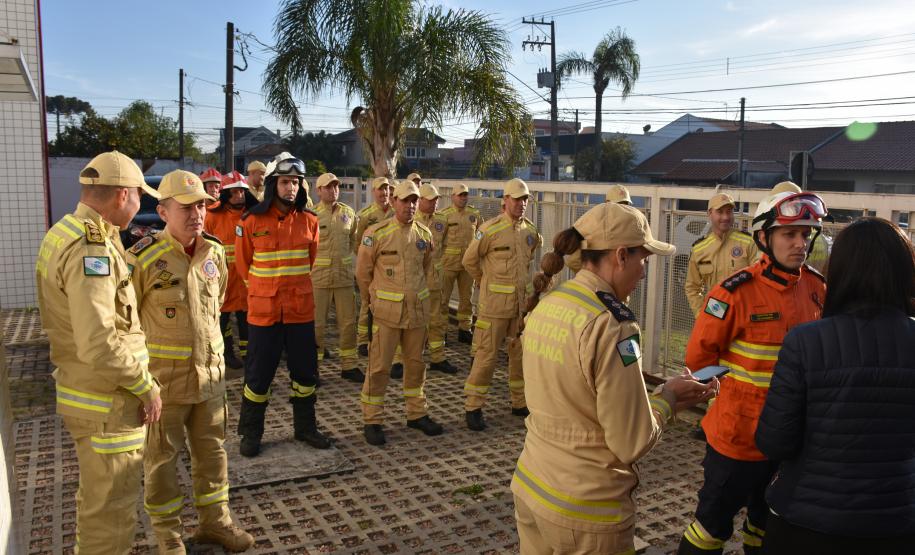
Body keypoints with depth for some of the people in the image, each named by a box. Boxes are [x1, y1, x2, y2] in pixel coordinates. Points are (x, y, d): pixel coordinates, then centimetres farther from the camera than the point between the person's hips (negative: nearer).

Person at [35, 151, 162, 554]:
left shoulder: (63, 233, 7)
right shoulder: (90, 248, -25)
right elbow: (100, 346, -30)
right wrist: (145, 386, -17)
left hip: (81, 391, 10)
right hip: (107, 403, -10)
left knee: (97, 498, 28)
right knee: (111, 510, 6)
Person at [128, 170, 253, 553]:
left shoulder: (215, 253, 1)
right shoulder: (143, 258, -16)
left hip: (210, 373, 5)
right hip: (163, 377, -5)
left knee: (212, 449, 15)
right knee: (162, 456, 10)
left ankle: (215, 521, 33)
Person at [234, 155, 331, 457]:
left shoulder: (309, 220, 1)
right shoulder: (251, 221, -7)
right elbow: (243, 263, 6)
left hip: (301, 308, 3)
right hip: (264, 309, -3)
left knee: (305, 370, 12)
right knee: (258, 372, 6)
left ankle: (305, 427, 29)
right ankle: (250, 433, 23)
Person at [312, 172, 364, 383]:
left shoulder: (349, 213, 7)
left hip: (344, 275, 4)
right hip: (318, 276, -4)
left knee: (348, 322, 9)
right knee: (316, 323, 6)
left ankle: (349, 365, 21)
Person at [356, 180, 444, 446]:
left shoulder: (424, 234, 5)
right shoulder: (376, 233, -9)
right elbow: (363, 270, 1)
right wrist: (371, 301, 10)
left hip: (418, 309, 5)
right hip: (387, 311, -4)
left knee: (416, 363, 14)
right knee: (379, 366, 0)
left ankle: (417, 413, 29)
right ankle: (372, 421, 13)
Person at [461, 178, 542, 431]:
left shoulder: (530, 230, 5)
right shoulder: (490, 229, -12)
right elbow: (469, 260, -3)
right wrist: (487, 280, 7)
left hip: (523, 302, 6)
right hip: (495, 303, -6)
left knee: (521, 353, 14)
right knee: (487, 355, -1)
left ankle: (520, 403, 28)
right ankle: (473, 407, 10)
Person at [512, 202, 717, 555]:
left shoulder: (546, 305, 0)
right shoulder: (612, 325, -22)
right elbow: (632, 443, -18)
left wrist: (662, 398, 7)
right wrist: (668, 398, -2)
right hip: (585, 510, -7)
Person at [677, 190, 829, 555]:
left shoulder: (817, 289, -2)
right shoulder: (736, 293, -19)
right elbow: (699, 357, -12)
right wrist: (736, 388, -6)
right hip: (739, 433, -5)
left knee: (771, 522, 24)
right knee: (715, 521, 10)